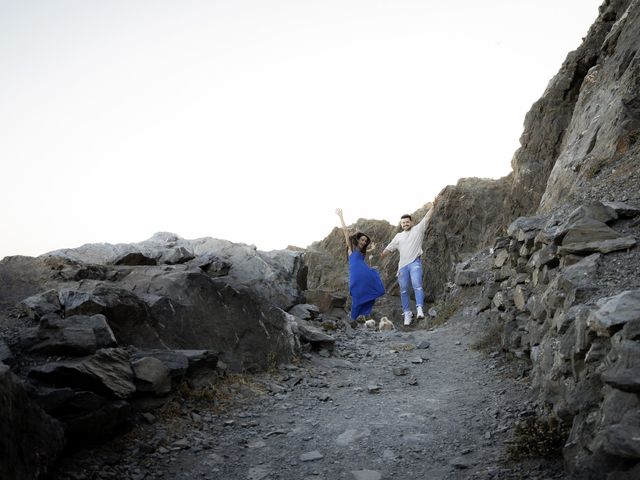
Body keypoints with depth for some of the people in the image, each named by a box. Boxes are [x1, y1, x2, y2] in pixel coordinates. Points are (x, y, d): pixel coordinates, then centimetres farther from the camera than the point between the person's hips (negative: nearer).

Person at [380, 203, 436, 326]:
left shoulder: (418, 229, 9)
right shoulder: (398, 236, 19)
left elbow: (427, 217, 4)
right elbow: (389, 248, 18)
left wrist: (433, 205, -4)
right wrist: (382, 254, -1)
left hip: (415, 263, -4)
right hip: (403, 265, 4)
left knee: (417, 286, -19)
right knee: (403, 290, 4)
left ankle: (419, 309, -25)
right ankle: (407, 313, 10)